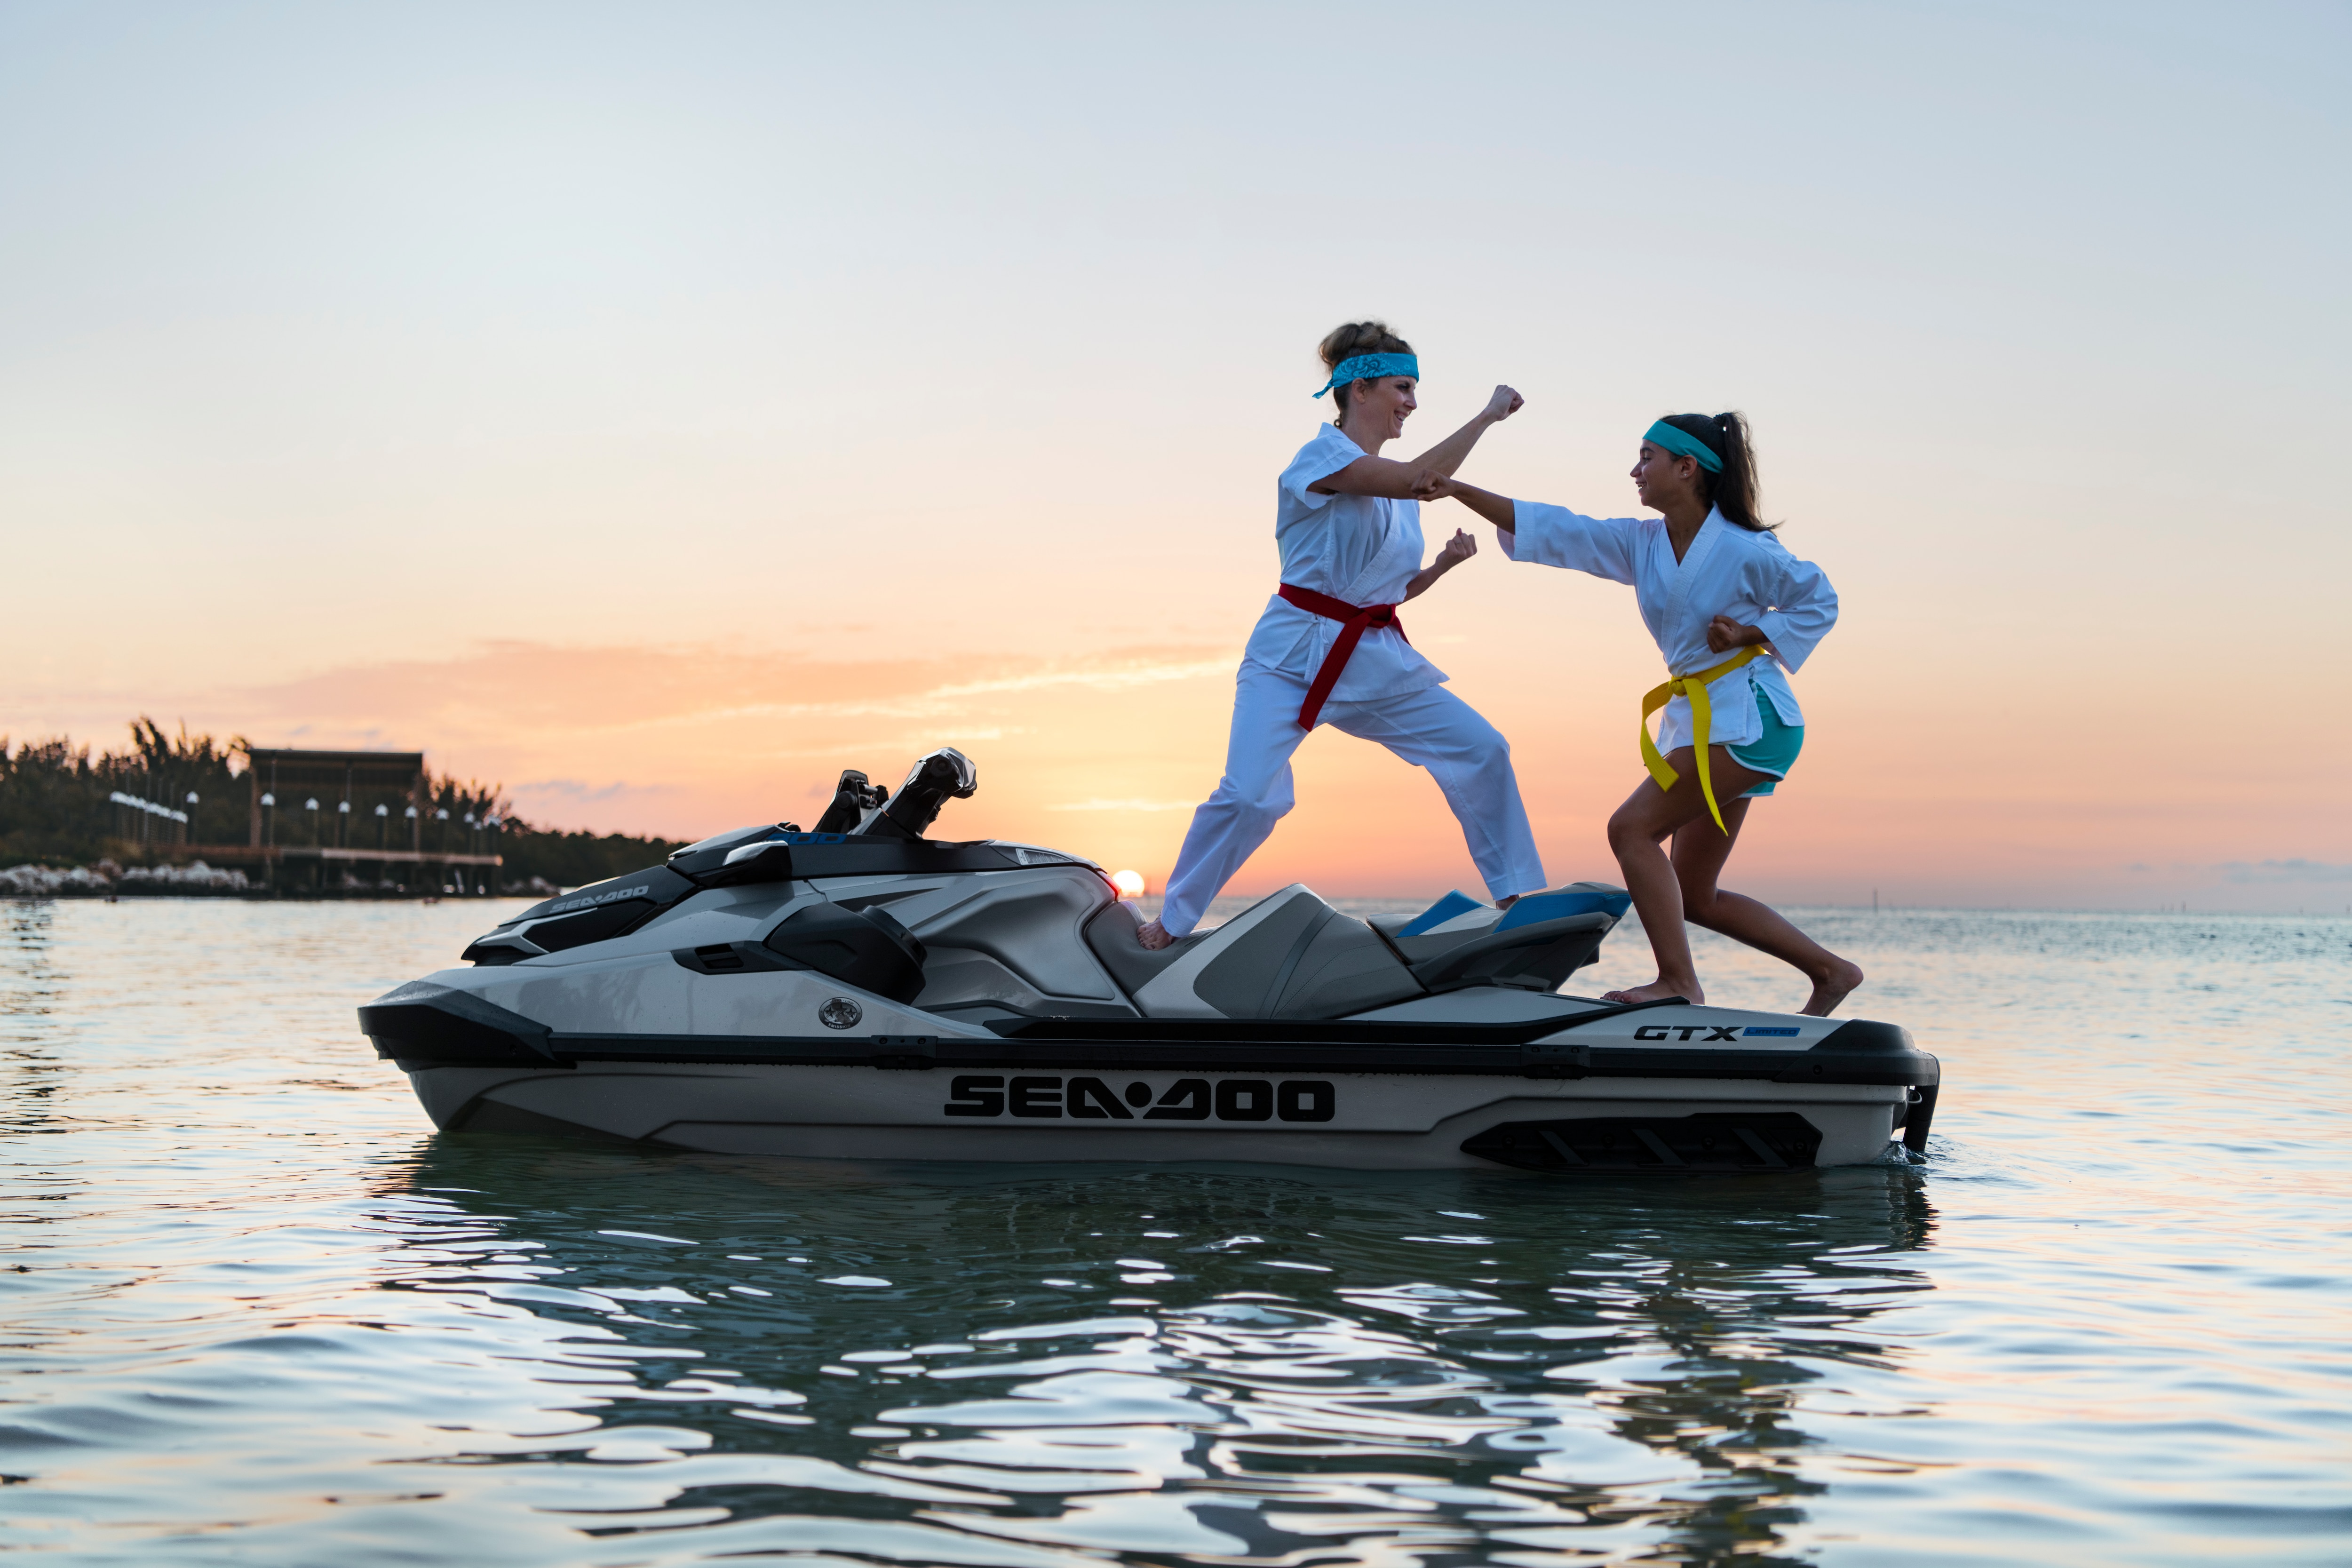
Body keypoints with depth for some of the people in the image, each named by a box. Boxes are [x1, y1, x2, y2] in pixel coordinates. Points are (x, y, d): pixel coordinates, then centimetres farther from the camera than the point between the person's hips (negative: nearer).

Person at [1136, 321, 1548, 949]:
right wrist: (1488, 414, -16)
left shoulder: (1396, 483, 13)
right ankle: (1172, 920, 2)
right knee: (1250, 795, -18)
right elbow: (1416, 480, -26)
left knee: (1482, 750, 1)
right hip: (1295, 654, -7)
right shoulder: (1321, 457, -11)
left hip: (1376, 661, 7)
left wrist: (1445, 562, 1)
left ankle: (1519, 893, 15)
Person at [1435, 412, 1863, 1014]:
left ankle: (1678, 981, -14)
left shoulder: (1743, 550, -13)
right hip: (1696, 717, 8)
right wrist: (1455, 488, -2)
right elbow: (1550, 529, 3)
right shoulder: (1641, 544, 5)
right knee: (1693, 897, 9)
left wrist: (1748, 635, -16)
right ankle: (1830, 972, 20)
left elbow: (1820, 603, -2)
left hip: (1748, 717, -8)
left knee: (1633, 827, -19)